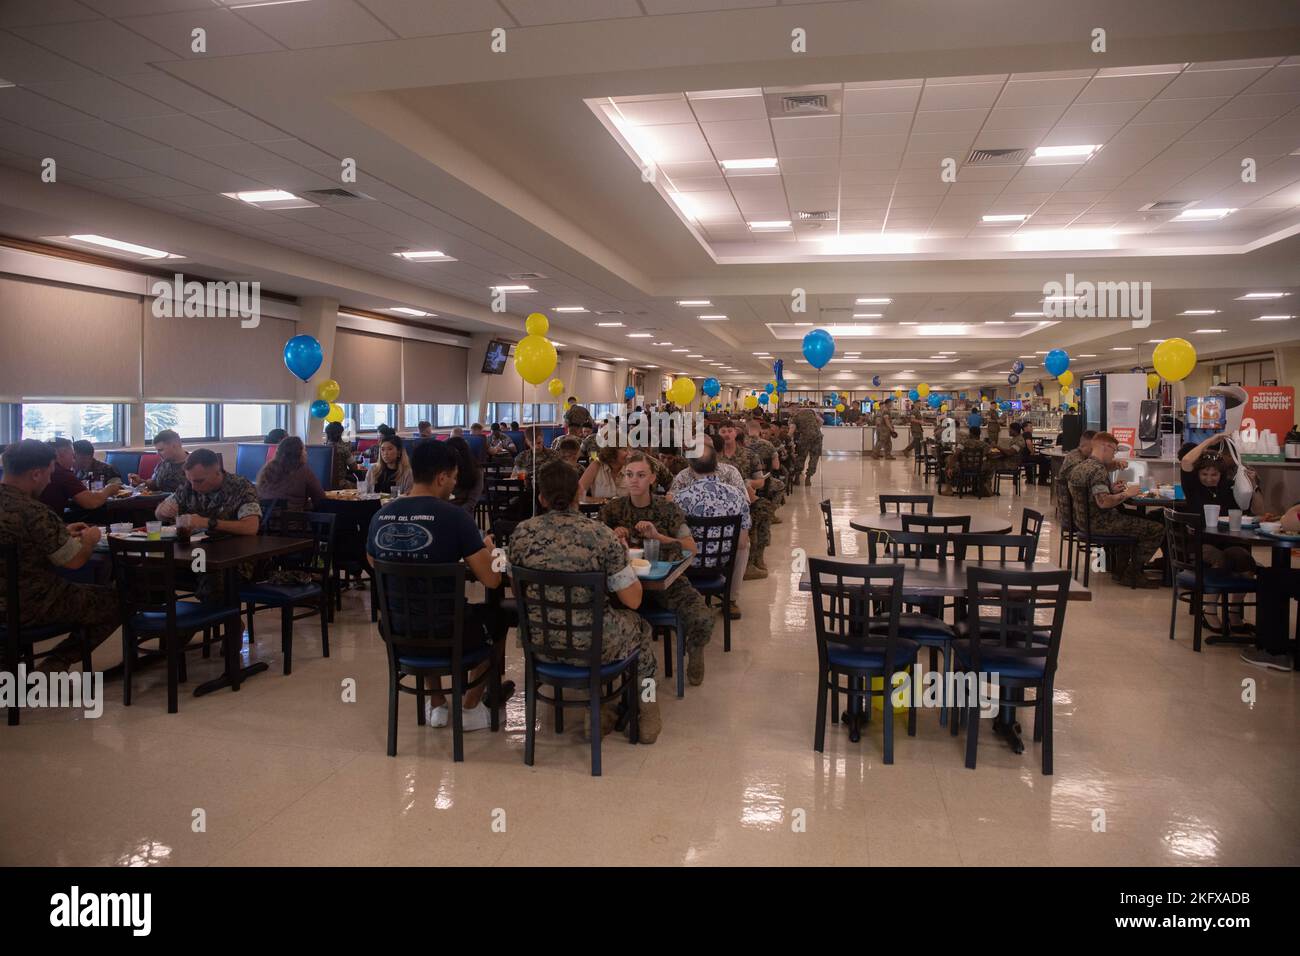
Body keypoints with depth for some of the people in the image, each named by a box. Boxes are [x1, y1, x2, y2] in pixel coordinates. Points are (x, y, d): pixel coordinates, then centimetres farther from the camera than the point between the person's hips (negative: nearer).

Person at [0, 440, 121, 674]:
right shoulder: (34, 513, -26)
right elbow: (75, 561, -18)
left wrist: (62, 532, 13)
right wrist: (90, 540, 2)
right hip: (30, 608, -9)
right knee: (118, 602, 2)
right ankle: (53, 665, 3)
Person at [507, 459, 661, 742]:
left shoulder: (521, 533, -8)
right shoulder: (601, 535, -16)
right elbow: (633, 600, -11)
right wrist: (623, 557, 7)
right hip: (592, 646, -3)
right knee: (639, 626, 30)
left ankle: (599, 711, 40)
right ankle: (647, 717, 38)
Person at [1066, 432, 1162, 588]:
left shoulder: (1078, 467, 10)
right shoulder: (1098, 470, -21)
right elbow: (1103, 502, -30)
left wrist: (1112, 489, 11)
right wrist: (1126, 494, -17)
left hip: (1082, 521, 10)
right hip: (1099, 523, -10)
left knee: (1132, 519, 35)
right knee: (1156, 530, -7)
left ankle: (1120, 568, 33)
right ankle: (1131, 574, 2)